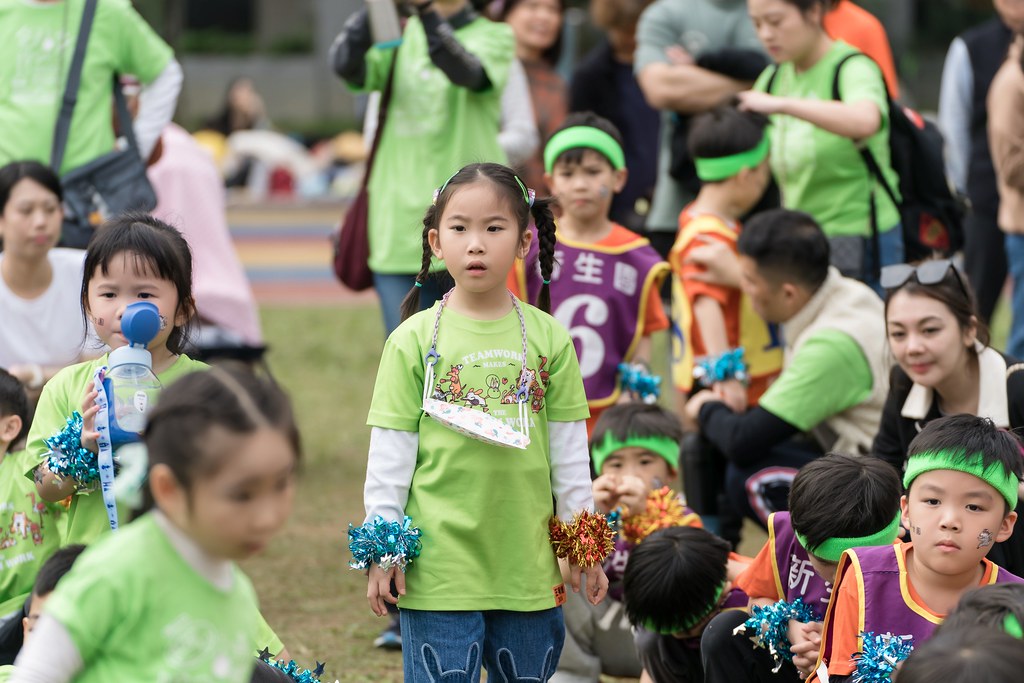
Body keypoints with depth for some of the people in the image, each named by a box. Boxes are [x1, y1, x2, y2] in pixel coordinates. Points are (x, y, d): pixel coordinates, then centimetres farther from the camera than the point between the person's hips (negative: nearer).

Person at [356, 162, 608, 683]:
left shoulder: (548, 338, 3)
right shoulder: (414, 340, -2)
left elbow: (570, 452, 9)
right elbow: (389, 452, 0)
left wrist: (583, 545, 10)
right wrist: (381, 551, -1)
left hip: (529, 569, 2)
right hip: (437, 567, -2)